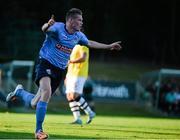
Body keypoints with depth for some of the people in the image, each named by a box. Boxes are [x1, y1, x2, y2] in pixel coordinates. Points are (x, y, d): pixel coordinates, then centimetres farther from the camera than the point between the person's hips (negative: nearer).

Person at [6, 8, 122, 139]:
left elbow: (90, 43, 26)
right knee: (46, 91, -32)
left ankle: (19, 91, 36)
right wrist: (48, 25, -60)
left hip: (59, 71, 6)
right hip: (46, 64, -6)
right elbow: (45, 29, -37)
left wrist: (109, 46, 28)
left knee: (35, 104, 2)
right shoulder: (58, 27, -15)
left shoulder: (78, 35, 6)